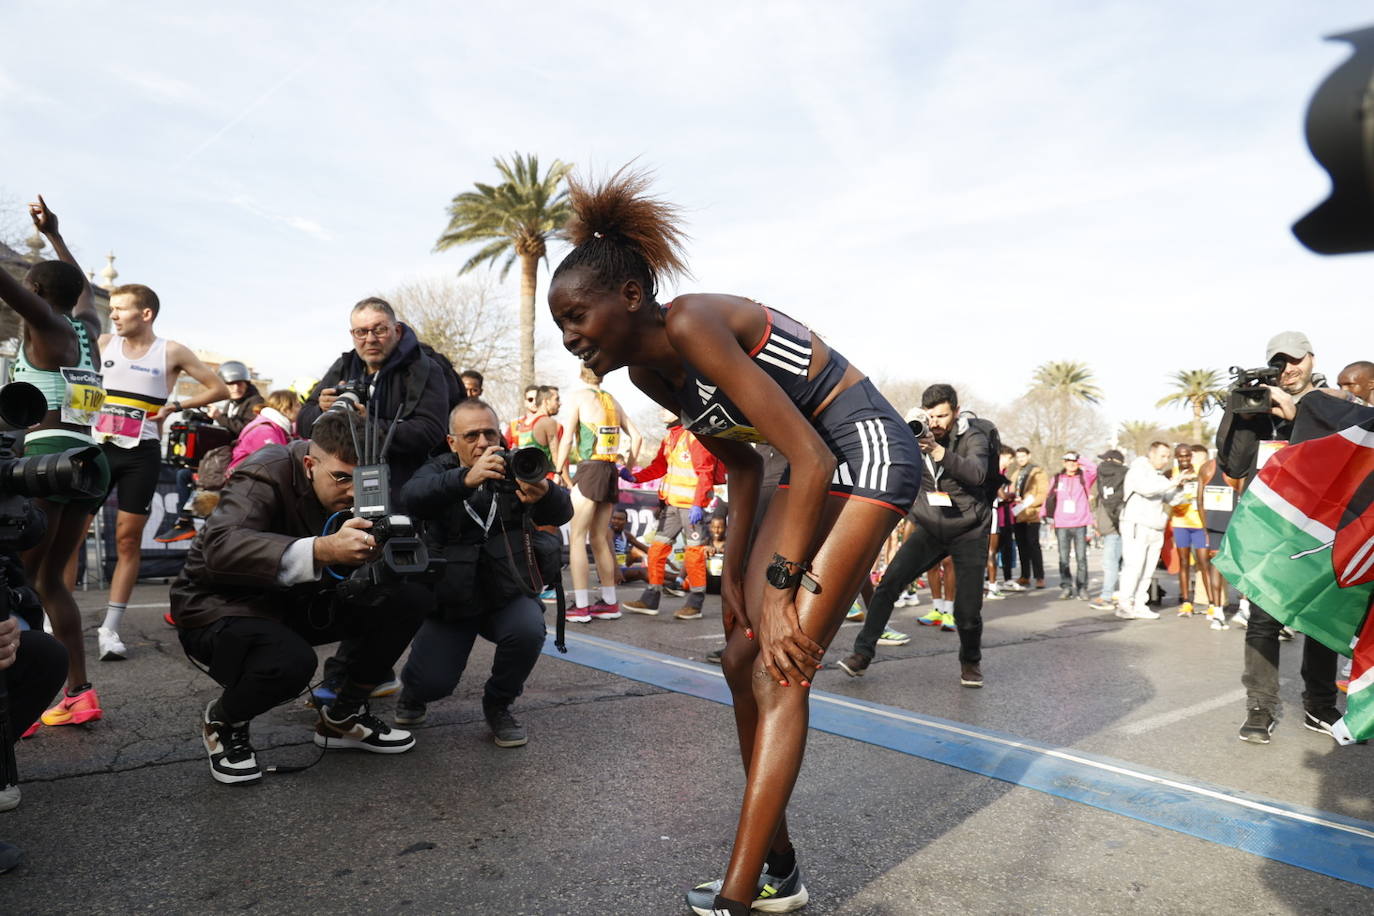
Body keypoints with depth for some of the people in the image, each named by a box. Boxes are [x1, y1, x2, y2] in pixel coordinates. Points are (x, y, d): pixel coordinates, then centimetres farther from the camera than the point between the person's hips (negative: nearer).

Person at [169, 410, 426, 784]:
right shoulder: (265, 475, -24)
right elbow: (219, 547, -41)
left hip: (297, 602, 6)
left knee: (410, 598, -14)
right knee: (291, 660, -39)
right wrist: (320, 551, -54)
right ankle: (223, 721, -1)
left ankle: (342, 716, 6)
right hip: (223, 608, -6)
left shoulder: (349, 489, -6)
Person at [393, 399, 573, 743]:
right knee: (432, 683, -14)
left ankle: (498, 704, 1)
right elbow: (411, 498, -27)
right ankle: (414, 691, 26)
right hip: (450, 598, 0)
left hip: (508, 593, 1)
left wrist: (546, 494, -44)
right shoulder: (439, 470, -2)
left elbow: (562, 512, -19)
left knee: (528, 630, -29)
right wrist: (466, 479, -46)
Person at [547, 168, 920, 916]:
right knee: (743, 660, 7)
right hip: (811, 461, 9)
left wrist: (779, 591, -22)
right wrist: (733, 573, 6)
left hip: (866, 452, -9)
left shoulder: (692, 325, -24)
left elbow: (810, 459, -26)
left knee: (780, 673, -13)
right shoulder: (649, 372, 3)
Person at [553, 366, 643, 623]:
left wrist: (558, 471, -1)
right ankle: (610, 603, 17)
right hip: (611, 472, 6)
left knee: (577, 537, -2)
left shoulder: (580, 397, -3)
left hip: (590, 470, -6)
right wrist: (629, 469, 20)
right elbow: (637, 436, 13)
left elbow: (567, 439, -7)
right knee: (599, 538, 14)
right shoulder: (612, 400, 14)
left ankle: (580, 606, -5)